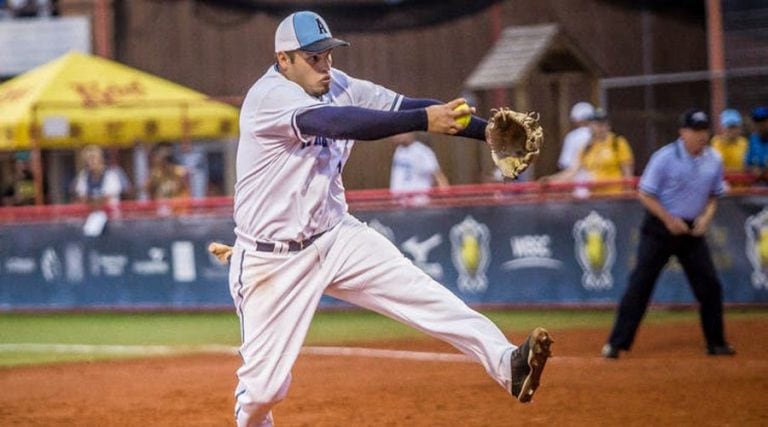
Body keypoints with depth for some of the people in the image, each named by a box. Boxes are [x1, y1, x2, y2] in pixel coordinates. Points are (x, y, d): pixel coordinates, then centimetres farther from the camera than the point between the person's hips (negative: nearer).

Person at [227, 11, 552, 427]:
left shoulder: (339, 87, 0)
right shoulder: (270, 96, -22)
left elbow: (405, 107, -10)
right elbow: (341, 124, -37)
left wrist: (492, 131, -23)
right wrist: (424, 121, -47)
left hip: (335, 237, 5)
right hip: (270, 259, -5)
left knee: (421, 293, -18)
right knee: (263, 382, 1)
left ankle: (506, 363, -32)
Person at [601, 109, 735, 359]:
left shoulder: (713, 161, 1)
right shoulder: (665, 158, -15)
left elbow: (714, 195, 14)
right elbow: (645, 195, -11)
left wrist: (706, 216, -5)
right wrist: (669, 219, -19)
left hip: (692, 230, 5)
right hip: (660, 228, -5)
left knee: (709, 285, 2)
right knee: (640, 284, -6)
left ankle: (716, 343, 16)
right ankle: (617, 343, -2)